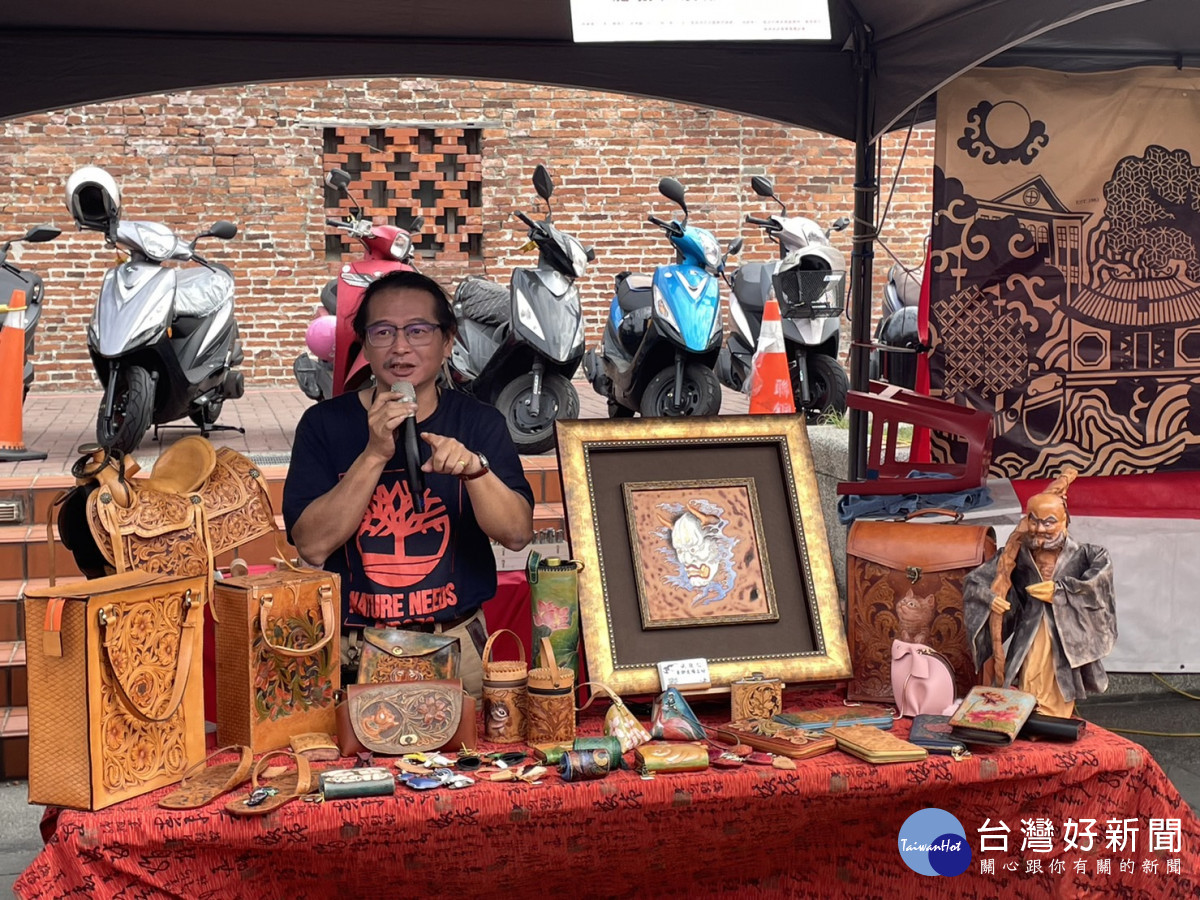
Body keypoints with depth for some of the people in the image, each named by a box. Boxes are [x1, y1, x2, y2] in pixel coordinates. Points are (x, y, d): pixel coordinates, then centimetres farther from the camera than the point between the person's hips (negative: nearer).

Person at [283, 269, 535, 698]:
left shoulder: (479, 423, 4)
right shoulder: (324, 424, 2)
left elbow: (518, 534, -5)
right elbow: (312, 546, -8)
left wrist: (474, 468, -22)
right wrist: (375, 454, -17)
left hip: (454, 644, 1)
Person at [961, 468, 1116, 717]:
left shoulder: (1081, 556, -1)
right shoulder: (1018, 556, 3)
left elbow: (1101, 577, -22)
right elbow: (973, 582, 5)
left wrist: (1059, 590, -20)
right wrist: (990, 599, -15)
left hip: (1065, 647, -1)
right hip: (1027, 647, 2)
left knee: (1056, 713, 4)